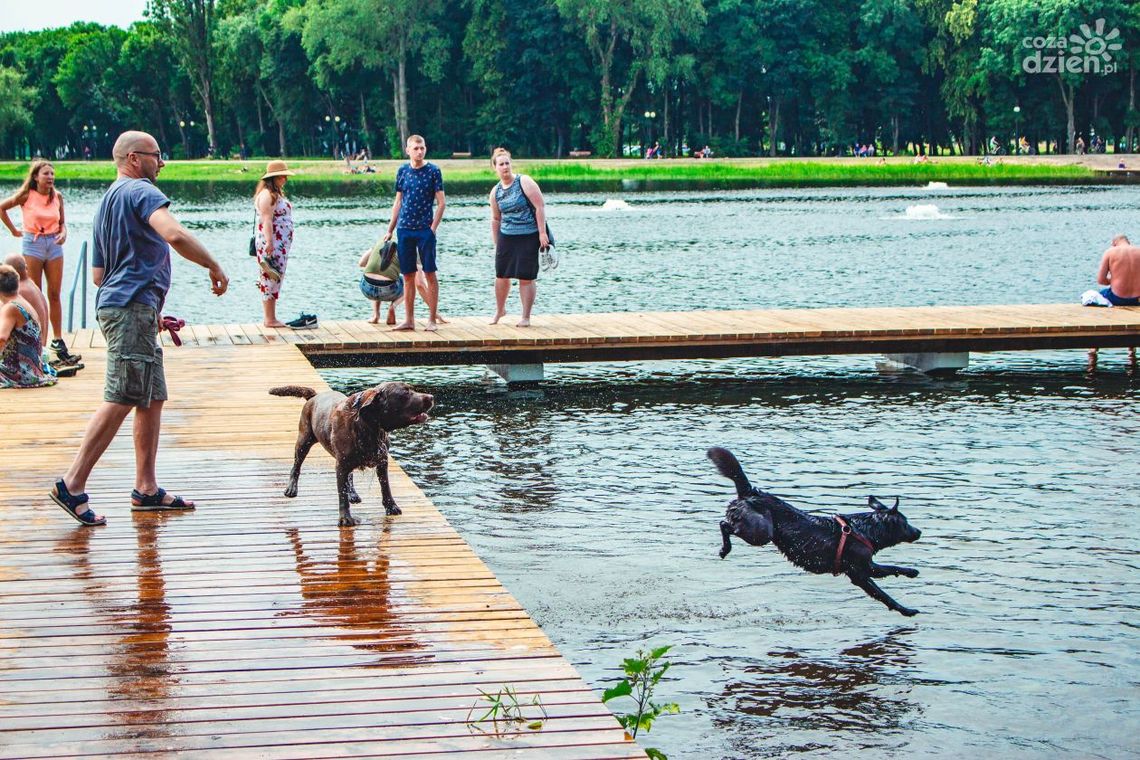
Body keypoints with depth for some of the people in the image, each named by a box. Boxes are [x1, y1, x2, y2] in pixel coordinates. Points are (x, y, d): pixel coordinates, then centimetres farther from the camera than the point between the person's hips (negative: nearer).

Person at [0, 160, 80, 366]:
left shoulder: (57, 196, 4)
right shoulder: (27, 195, -6)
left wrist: (64, 233, -7)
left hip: (54, 244, 3)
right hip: (32, 243, -3)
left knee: (55, 295, 3)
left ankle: (58, 341, 7)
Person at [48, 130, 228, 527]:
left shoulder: (106, 201, 25)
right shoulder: (141, 191, -5)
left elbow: (98, 274, 26)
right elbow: (174, 234, -25)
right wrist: (214, 266, -13)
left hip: (114, 303, 11)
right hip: (132, 306, -11)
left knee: (152, 399, 12)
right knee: (121, 400, -14)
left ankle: (146, 489, 13)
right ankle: (72, 484, -16)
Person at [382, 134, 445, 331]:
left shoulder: (433, 171, -3)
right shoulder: (402, 171, 8)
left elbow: (441, 202, -4)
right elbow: (398, 202, 14)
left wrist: (433, 228, -10)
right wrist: (390, 230, 11)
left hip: (425, 230, -4)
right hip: (404, 229, 4)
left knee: (430, 274, -2)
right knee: (408, 276, 6)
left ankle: (432, 320, 3)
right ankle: (409, 320, 11)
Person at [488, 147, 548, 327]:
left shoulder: (524, 182, -8)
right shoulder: (495, 192, 7)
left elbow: (540, 206, -11)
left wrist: (542, 233, -15)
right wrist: (496, 244, 16)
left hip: (528, 238, -4)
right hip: (506, 237, 4)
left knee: (526, 278, -2)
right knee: (501, 276, 6)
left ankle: (526, 317, 9)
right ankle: (500, 310, 29)